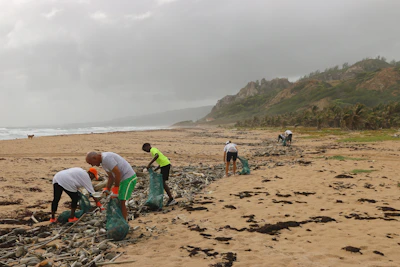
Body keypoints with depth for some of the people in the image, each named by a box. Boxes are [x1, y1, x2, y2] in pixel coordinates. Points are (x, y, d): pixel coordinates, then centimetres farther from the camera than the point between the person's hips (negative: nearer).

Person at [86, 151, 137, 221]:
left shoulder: (106, 158, -21)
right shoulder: (102, 162, 12)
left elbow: (118, 173, -24)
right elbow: (111, 177, 15)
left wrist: (115, 188, -15)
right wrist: (107, 189, 6)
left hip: (129, 178, -10)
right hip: (123, 178, 10)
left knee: (121, 202, -8)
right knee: (119, 201, 12)